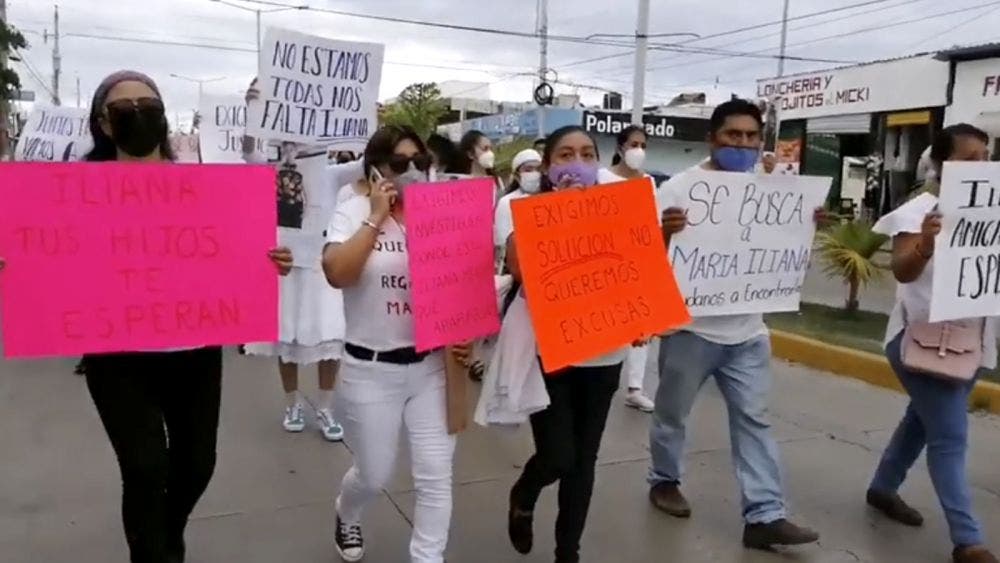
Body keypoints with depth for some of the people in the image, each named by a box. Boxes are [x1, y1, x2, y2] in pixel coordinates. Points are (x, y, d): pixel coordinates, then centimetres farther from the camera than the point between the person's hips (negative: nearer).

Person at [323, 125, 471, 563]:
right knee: (375, 475, 13)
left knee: (436, 475, 3)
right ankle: (346, 516, 49)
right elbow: (336, 274, -24)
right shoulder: (354, 213, -6)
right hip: (371, 370, -2)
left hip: (431, 365, 3)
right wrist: (376, 217, -21)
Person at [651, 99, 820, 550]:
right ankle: (665, 480, 35)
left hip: (747, 330, 4)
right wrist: (666, 231, -35)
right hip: (690, 326, -4)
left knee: (753, 419, 5)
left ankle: (765, 516, 10)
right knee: (672, 412, 12)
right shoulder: (680, 187, -10)